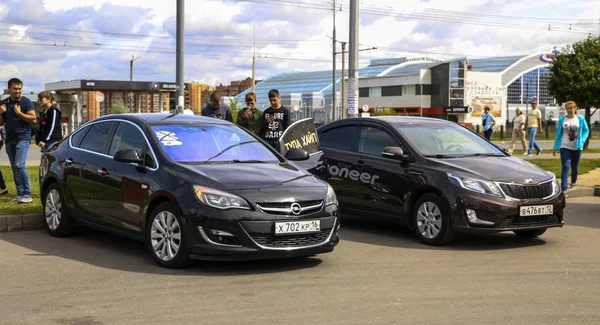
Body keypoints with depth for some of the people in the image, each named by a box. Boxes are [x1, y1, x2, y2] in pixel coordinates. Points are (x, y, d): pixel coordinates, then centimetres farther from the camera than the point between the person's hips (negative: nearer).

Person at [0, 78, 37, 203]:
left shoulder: (26, 102, -3)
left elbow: (33, 119, -9)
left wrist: (19, 113, -16)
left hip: (23, 137, -6)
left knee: (19, 165, -17)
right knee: (15, 168, 7)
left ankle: (27, 194, -13)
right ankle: (20, 194, 12)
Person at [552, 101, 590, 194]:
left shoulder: (580, 119, -3)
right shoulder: (562, 120, -2)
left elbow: (586, 130, 8)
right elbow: (558, 134, 3)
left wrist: (582, 140, -9)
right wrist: (555, 148, 4)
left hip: (577, 147, 1)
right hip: (565, 147, -1)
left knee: (574, 166, 16)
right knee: (565, 167, -12)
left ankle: (573, 182, 41)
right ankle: (564, 189, -18)